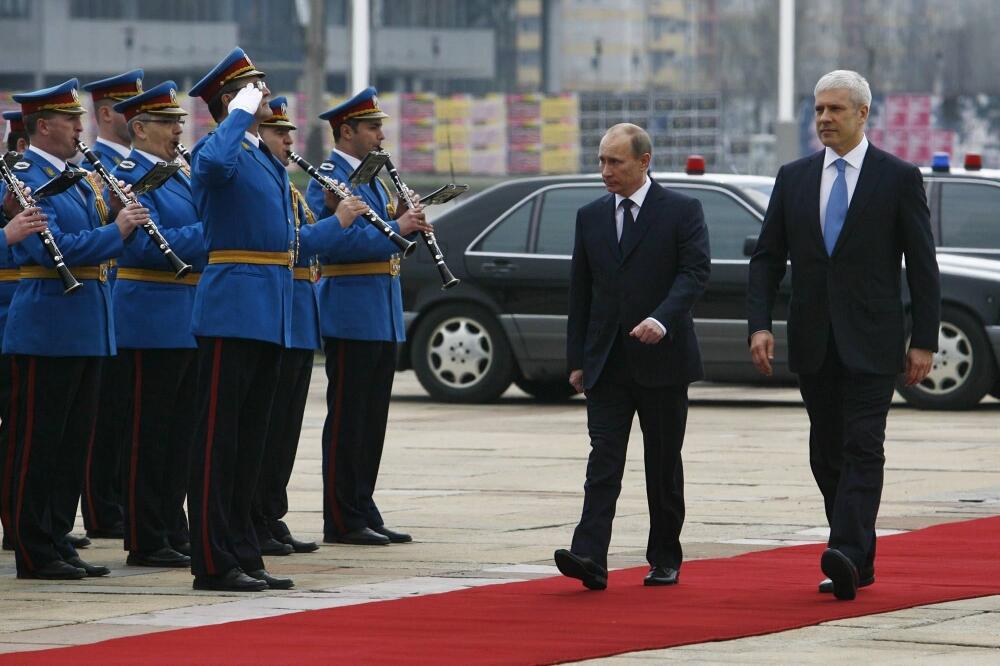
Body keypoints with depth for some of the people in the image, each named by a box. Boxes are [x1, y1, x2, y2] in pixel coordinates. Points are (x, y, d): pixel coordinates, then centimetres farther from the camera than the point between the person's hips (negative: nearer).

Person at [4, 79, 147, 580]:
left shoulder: (78, 177, 16)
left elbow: (92, 243, 19)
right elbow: (53, 250, -23)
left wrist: (122, 216, 0)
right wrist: (116, 231, -21)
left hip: (86, 330, 9)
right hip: (48, 328, -9)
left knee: (74, 442, 11)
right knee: (40, 444, -3)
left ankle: (59, 543, 17)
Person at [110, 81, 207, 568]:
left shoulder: (179, 176, 17)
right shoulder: (129, 178, -11)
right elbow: (148, 246, -21)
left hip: (188, 319, 9)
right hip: (152, 321, -9)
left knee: (180, 432, 12)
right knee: (148, 433, -4)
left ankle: (173, 533, 18)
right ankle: (145, 541, -1)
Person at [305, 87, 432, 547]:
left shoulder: (372, 179, 19)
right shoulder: (327, 178, -11)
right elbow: (336, 242, -22)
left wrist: (407, 224, 3)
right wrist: (395, 229, -23)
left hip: (383, 316, 9)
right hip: (351, 314, -9)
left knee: (372, 421, 11)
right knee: (346, 419, -5)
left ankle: (364, 513, 15)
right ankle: (342, 521, -3)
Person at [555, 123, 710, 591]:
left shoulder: (682, 212, -1)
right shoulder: (591, 217, 11)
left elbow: (695, 271, -11)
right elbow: (580, 290, 13)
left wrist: (661, 319, -27)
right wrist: (577, 359, 9)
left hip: (661, 359, -3)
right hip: (606, 361, 3)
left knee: (663, 464, 6)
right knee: (604, 460, -8)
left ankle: (665, 560, 16)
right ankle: (589, 558, -19)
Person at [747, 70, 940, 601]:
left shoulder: (899, 178, -1)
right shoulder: (793, 178, 9)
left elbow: (922, 265, 0)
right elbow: (767, 258, 10)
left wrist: (924, 341, -5)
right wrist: (759, 324, -4)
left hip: (871, 340, -5)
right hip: (813, 342, 5)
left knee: (863, 449, -13)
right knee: (827, 453, 7)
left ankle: (847, 555, -24)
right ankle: (858, 562, 16)